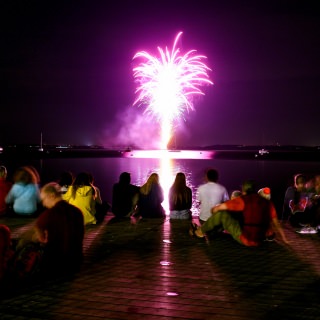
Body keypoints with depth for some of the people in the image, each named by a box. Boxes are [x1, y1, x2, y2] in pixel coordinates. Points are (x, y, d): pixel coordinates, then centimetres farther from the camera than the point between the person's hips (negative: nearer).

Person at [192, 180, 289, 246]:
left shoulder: (243, 200, -9)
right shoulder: (268, 203, 6)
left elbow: (220, 207, -6)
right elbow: (276, 223, 7)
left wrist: (214, 210, 16)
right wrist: (284, 239, 17)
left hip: (245, 239, -7)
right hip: (259, 241, 7)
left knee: (221, 213, -2)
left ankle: (201, 231, 14)